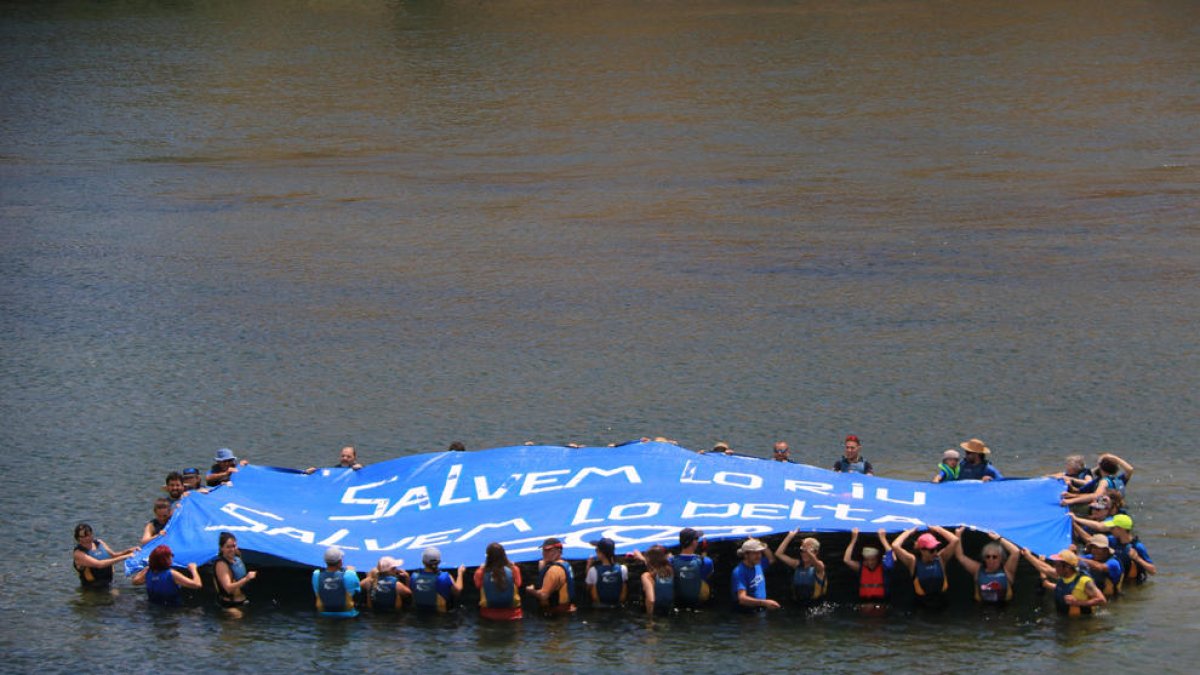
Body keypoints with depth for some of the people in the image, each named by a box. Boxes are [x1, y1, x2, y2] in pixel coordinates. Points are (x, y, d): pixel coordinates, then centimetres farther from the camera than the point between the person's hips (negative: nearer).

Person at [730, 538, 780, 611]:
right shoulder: (739, 572, -16)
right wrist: (764, 602, -37)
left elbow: (771, 559, 32)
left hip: (762, 611, 8)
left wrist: (763, 545, 13)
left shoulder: (758, 565, 9)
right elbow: (742, 598, -27)